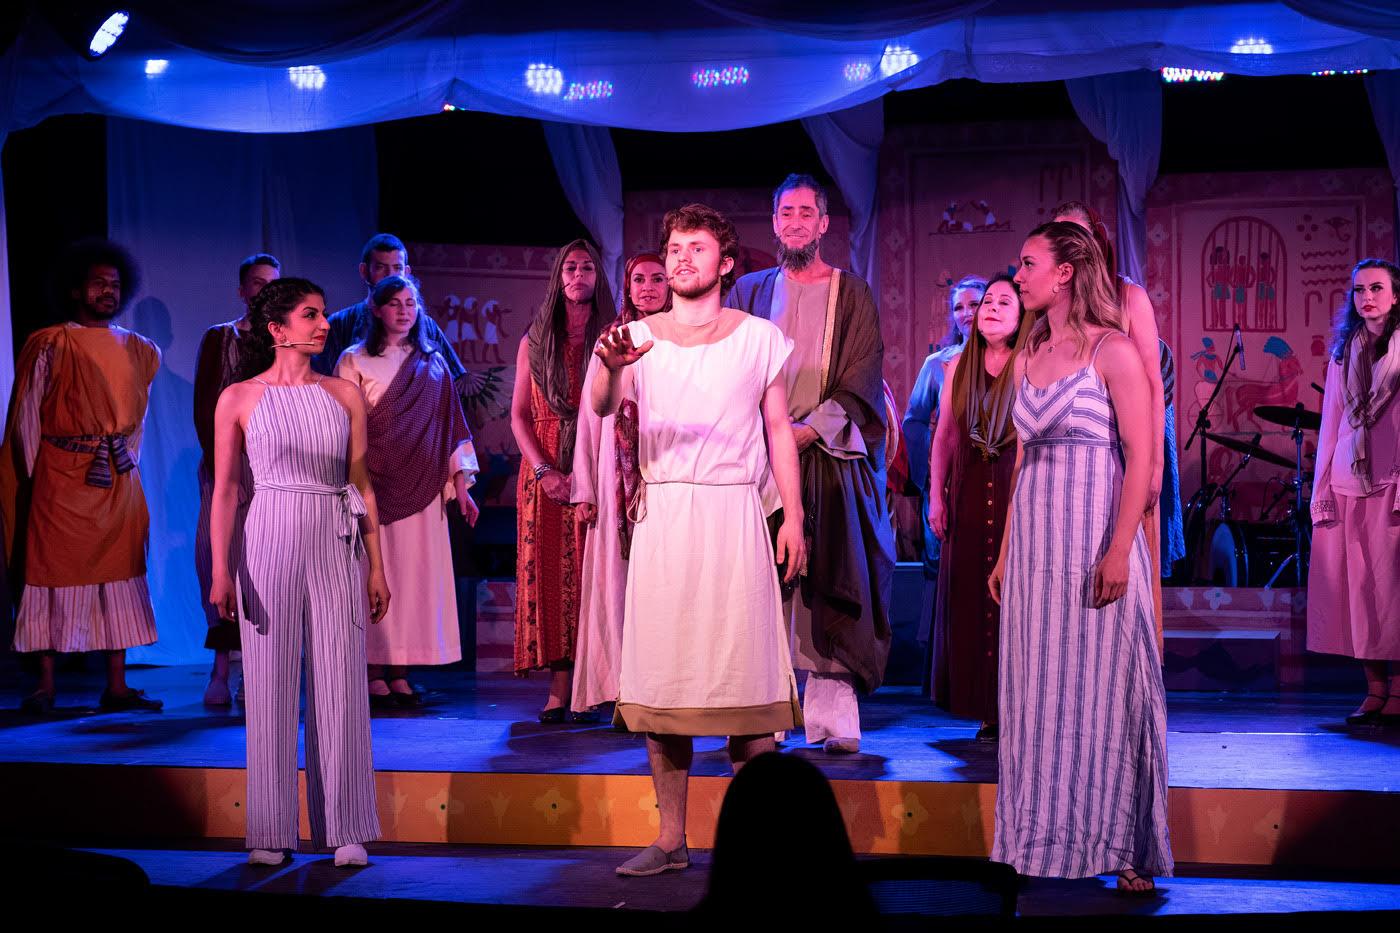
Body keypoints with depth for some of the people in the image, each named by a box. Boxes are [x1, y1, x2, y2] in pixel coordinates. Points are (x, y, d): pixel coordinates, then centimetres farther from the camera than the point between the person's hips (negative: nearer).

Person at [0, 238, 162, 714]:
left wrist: (127, 460, 13)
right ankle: (45, 685, 3)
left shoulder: (139, 350, 11)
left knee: (119, 573, 3)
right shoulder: (49, 345, -2)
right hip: (61, 479, -4)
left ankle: (117, 687, 7)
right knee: (53, 572, -2)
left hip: (119, 481, 4)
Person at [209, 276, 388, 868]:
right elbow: (224, 490, 0)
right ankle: (271, 833, 11)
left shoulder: (344, 395, 7)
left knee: (340, 684, 2)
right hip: (269, 542, -2)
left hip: (336, 549, 2)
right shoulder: (239, 399, 1)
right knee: (271, 686, 2)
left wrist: (376, 568, 6)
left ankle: (345, 828, 10)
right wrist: (221, 570, -7)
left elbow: (362, 485, 9)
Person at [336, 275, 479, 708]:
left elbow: (450, 425, 12)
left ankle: (399, 675, 8)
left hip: (422, 489, 4)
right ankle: (375, 676, 2)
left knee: (416, 574, 2)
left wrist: (461, 486, 7)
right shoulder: (356, 360, 2)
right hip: (375, 486, -4)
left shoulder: (433, 363, 12)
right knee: (376, 574, -3)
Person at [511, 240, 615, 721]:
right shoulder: (534, 342, 12)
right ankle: (559, 689, -1)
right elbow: (519, 414, 7)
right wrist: (544, 470, -7)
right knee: (551, 572, -2)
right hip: (546, 473, 2)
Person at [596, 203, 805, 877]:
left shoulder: (758, 337, 8)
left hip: (735, 513, -1)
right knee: (662, 671, 2)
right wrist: (611, 366, -32)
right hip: (661, 515, 1)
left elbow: (779, 429, 8)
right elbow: (602, 406, -10)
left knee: (745, 669, -4)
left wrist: (793, 516, 0)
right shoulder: (640, 337, 7)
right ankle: (670, 840, 10)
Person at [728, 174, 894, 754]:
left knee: (830, 588, -7)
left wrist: (812, 429, -13)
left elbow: (862, 378, 0)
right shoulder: (750, 291, 16)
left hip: (830, 457, -1)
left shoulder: (852, 295, 9)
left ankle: (831, 720, -6)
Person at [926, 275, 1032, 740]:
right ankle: (988, 710, 12)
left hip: (1019, 494, -4)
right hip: (969, 497, 4)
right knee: (970, 596, 4)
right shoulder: (959, 368, 10)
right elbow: (945, 437, 13)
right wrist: (936, 498, 10)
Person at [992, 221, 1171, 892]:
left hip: (1096, 541, -6)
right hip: (1035, 545, 6)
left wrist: (1118, 551, -18)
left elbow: (1141, 457, -11)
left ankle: (1122, 845, 10)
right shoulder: (1029, 358, 13)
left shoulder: (1113, 351, -6)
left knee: (1102, 690, -1)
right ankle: (1043, 838, 17)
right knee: (1039, 693, 8)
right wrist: (1006, 551, 14)